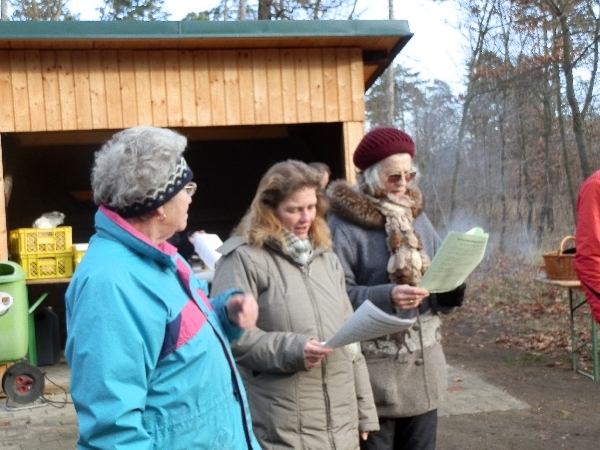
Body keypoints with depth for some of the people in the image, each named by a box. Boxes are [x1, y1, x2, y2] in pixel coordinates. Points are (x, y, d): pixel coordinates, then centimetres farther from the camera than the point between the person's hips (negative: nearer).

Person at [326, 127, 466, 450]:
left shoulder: (417, 214, 9)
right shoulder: (344, 224, -10)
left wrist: (450, 288, -10)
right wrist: (386, 296, -29)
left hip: (423, 361, 6)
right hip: (375, 366, -6)